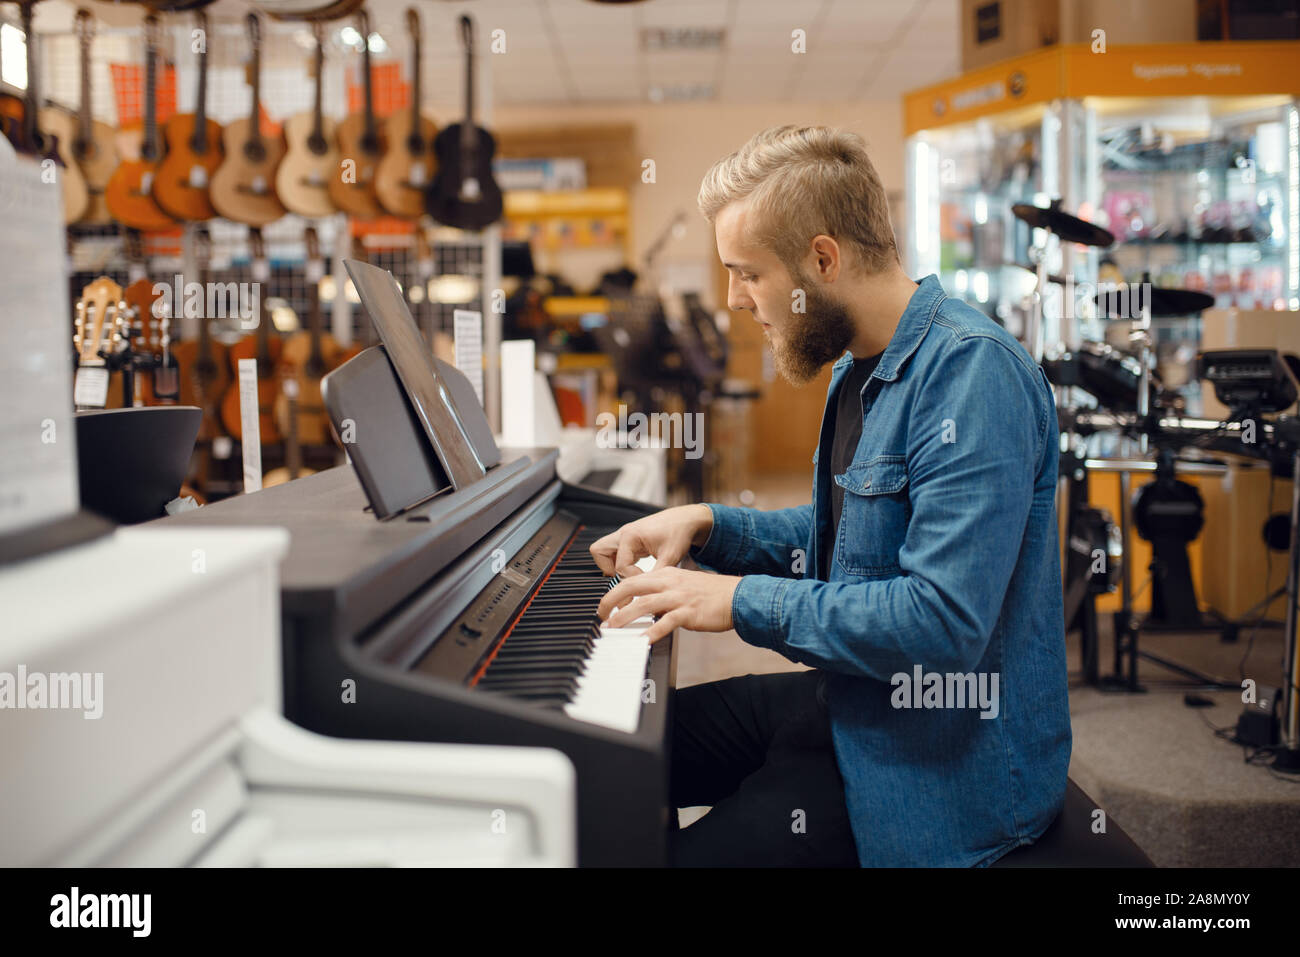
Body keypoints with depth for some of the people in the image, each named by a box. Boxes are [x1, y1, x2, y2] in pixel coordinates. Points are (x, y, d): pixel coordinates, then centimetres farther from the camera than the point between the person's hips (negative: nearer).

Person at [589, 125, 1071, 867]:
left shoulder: (973, 370, -23)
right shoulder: (860, 366, 9)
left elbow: (945, 619, -30)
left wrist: (744, 600, -23)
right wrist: (707, 526, 7)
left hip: (944, 760, -10)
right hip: (850, 697, 10)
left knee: (690, 852, -21)